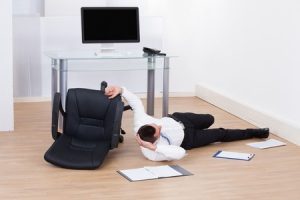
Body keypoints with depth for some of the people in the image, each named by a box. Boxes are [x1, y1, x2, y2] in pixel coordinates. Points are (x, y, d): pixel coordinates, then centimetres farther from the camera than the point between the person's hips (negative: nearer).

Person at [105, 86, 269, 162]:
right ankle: (254, 132, 34)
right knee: (222, 135, 11)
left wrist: (120, 89, -45)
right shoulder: (154, 154, -44)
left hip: (176, 119, 4)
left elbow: (135, 100, -29)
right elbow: (181, 153, -53)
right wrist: (153, 148, -58)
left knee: (209, 119, 25)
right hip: (186, 139, -4)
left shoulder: (140, 123, -35)